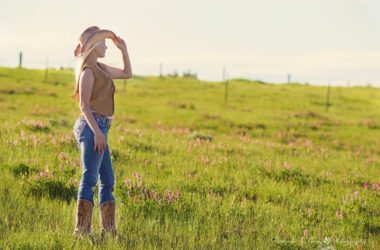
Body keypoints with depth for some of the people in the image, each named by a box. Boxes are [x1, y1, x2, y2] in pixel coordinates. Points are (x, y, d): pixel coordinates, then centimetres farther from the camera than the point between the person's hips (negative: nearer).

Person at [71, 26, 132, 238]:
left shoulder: (100, 68, 18)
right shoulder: (88, 71, -8)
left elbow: (127, 74, 30)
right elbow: (84, 104, -15)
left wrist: (124, 50, 19)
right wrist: (97, 131, -22)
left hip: (99, 127, 10)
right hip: (93, 126, -10)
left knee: (108, 180, 10)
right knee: (90, 178, -11)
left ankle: (109, 229, 13)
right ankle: (82, 230, -12)